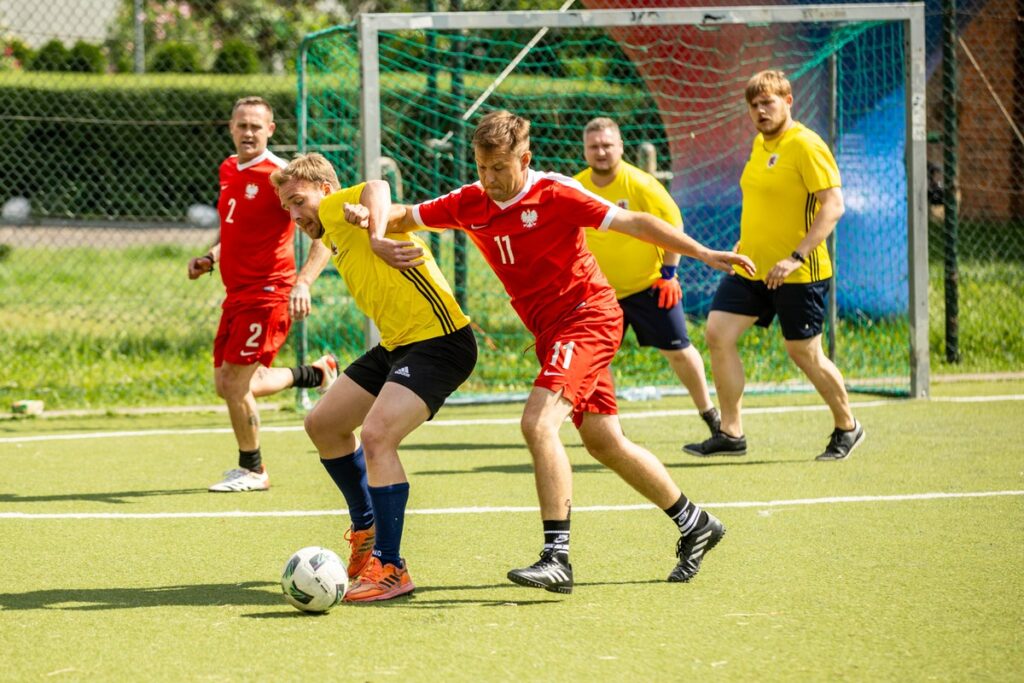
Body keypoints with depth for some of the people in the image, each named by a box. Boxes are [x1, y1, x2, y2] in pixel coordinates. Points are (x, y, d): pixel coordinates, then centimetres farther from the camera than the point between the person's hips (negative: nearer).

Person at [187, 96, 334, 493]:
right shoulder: (229, 170, 10)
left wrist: (303, 284, -33)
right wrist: (210, 259, 9)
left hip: (267, 293, -9)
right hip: (237, 293, 9)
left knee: (234, 384, -7)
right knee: (227, 385, 11)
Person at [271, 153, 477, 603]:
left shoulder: (337, 208, -8)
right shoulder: (334, 236, 19)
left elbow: (377, 189, -30)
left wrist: (377, 236, -45)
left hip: (439, 341, -11)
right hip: (397, 344, 11)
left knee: (376, 435, -26)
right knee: (323, 424, 17)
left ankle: (390, 568, -21)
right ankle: (366, 530, 35)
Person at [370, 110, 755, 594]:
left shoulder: (555, 194, -16)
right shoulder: (468, 204, 1)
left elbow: (634, 223, -14)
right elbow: (401, 218, 13)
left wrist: (701, 253, -20)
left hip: (587, 314, -7)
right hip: (550, 330, 8)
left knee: (538, 423, -23)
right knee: (604, 443, 12)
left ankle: (557, 558, -26)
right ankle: (694, 524, 30)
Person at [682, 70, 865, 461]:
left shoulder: (806, 146, -15)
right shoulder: (761, 143, 12)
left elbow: (833, 205, -21)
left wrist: (796, 258, -27)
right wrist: (745, 243, 20)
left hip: (798, 275, -8)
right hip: (751, 268, 8)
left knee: (805, 353, 2)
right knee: (718, 334, -5)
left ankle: (847, 428, 25)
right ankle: (731, 433, 2)